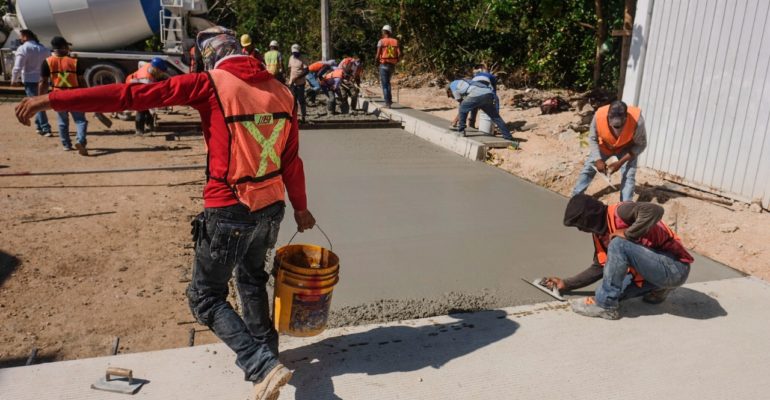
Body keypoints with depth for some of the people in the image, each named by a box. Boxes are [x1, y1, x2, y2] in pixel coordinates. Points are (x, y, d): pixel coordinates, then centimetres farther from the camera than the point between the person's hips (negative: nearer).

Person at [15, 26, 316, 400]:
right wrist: (300, 207, 20)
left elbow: (132, 95, -12)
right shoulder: (281, 91, 5)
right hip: (271, 208, 6)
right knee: (252, 279, 28)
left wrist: (52, 99, -6)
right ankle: (264, 350, 41)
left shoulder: (210, 84, -10)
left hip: (229, 214, -6)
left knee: (206, 298, 11)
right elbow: (292, 160, 8)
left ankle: (263, 366, 2)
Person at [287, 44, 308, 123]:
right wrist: (290, 79, 10)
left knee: (301, 100, -2)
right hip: (292, 83, 6)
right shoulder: (291, 58, 11)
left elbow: (306, 71, -14)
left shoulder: (302, 59, -8)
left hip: (300, 83, -5)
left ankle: (303, 117, 5)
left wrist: (297, 77, -23)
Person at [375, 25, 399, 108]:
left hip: (384, 65, -4)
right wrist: (396, 61, 13)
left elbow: (378, 55, -13)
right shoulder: (395, 41, 4)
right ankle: (389, 99, 15)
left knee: (384, 84, 2)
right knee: (387, 82, 24)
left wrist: (377, 61, 8)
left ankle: (387, 103, -2)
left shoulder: (381, 41, -7)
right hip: (392, 65, 4)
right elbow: (399, 54, -4)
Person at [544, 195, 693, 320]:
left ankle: (605, 305, -16)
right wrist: (566, 284, 15)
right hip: (653, 269, 9)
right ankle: (657, 289, 15)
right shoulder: (601, 233, 7)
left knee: (618, 245, -25)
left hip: (674, 268, -9)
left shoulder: (620, 212, -18)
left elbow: (655, 210, -35)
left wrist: (627, 234, -27)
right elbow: (599, 268, 15)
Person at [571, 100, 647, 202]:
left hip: (626, 148, -2)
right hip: (604, 146, 2)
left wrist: (620, 163, -29)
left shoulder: (637, 120, -40)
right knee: (588, 169, 7)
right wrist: (598, 159, -27)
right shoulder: (599, 116, -37)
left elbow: (641, 145, -23)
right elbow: (592, 139, -16)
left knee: (628, 176, -14)